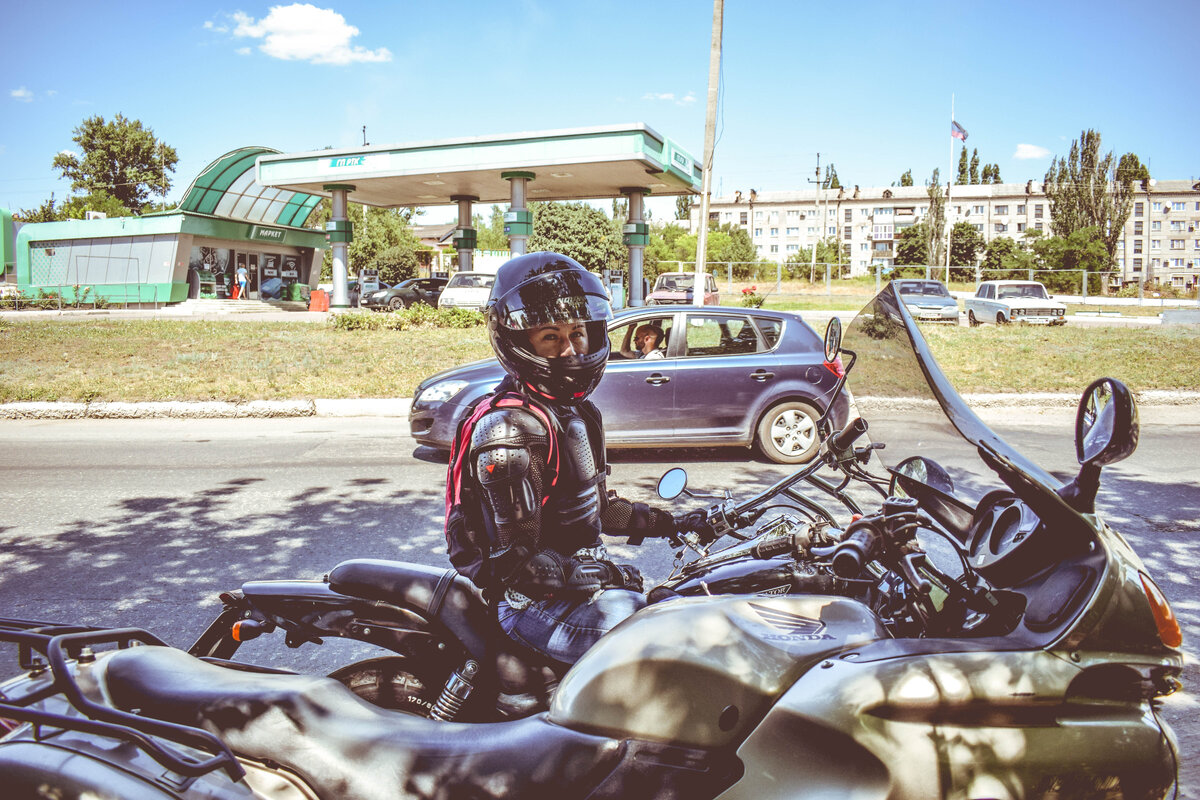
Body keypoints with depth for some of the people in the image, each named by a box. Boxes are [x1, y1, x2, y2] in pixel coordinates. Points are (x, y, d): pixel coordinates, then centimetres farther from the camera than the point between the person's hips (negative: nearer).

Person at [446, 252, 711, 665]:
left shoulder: (575, 409, 7)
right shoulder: (509, 429, -23)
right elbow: (515, 562, -24)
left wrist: (670, 524, 14)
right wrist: (606, 575, -19)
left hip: (576, 579, 10)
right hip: (534, 602, -10)